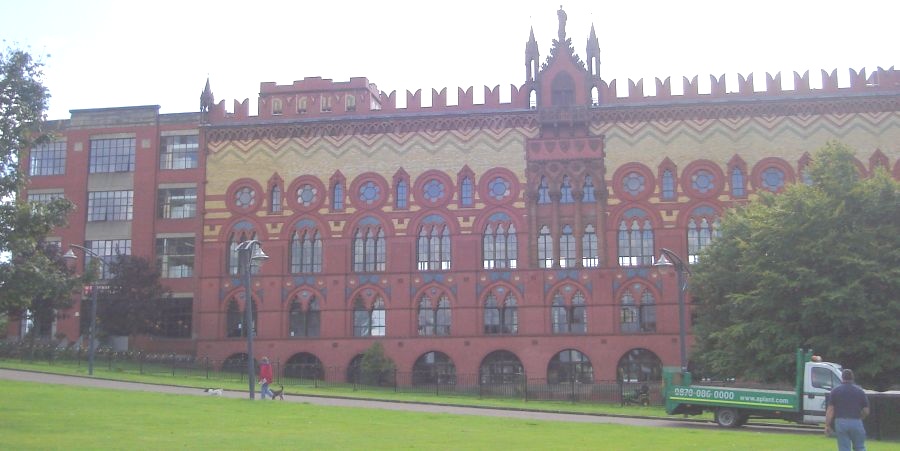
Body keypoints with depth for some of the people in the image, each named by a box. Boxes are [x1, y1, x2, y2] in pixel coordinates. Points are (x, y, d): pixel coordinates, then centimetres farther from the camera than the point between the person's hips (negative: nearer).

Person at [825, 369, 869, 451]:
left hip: (840, 422, 0)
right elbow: (866, 411, 3)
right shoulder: (859, 391, 4)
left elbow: (830, 410, -4)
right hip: (856, 422, 1)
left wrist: (827, 425, -1)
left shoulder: (835, 391, 1)